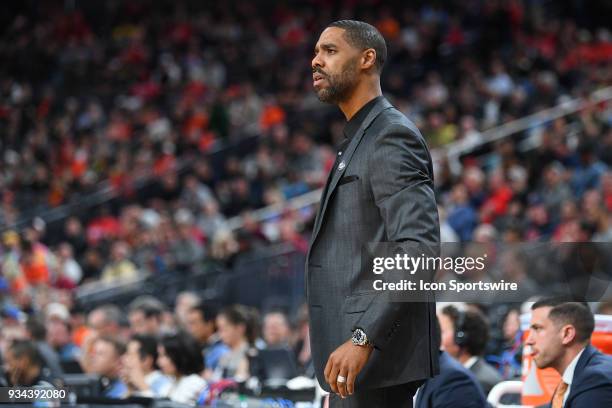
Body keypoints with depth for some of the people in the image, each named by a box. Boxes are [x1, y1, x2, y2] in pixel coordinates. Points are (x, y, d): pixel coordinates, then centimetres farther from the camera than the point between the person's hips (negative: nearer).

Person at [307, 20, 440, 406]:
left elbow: (418, 249, -22)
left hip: (378, 358, -10)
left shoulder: (392, 135, -11)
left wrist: (362, 339, -27)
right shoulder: (360, 138, 20)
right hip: (354, 352, 10)